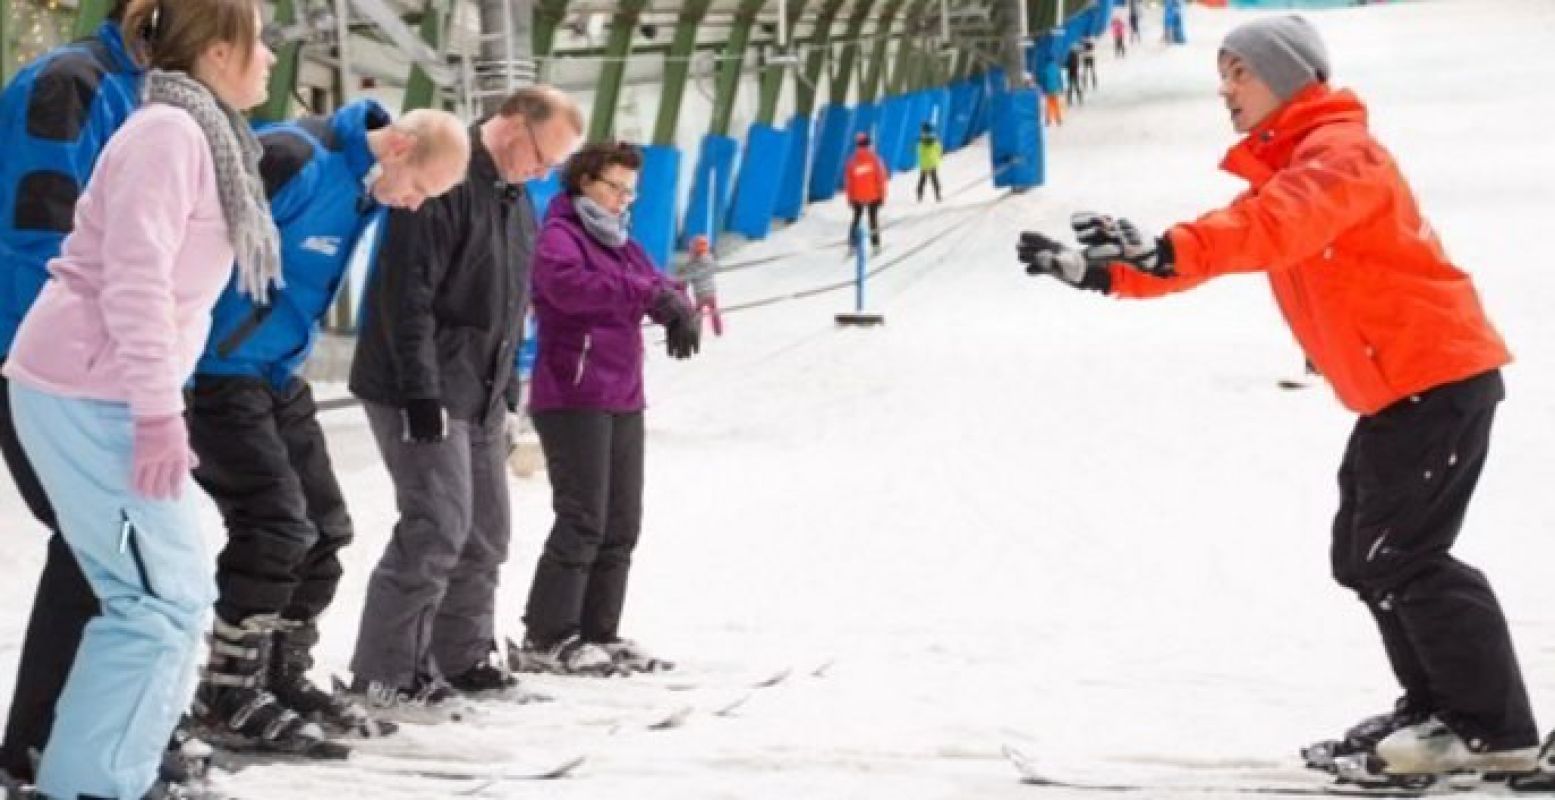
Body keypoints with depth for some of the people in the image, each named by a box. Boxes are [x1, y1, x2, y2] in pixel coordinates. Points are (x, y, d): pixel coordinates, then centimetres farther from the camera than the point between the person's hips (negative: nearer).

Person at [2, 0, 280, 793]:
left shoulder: (202, 137, 18)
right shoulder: (168, 132, -13)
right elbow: (134, 278, -21)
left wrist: (158, 407, 19)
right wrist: (157, 412, -22)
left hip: (103, 394, 10)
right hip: (87, 395, -10)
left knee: (174, 594, 12)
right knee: (160, 600, -10)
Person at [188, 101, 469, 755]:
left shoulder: (367, 192, 7)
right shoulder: (294, 161, -23)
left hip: (277, 376, 10)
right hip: (215, 373, -10)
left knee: (324, 529, 10)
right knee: (276, 526, -14)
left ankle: (283, 679, 22)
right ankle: (228, 701, -5)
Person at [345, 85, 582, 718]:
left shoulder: (515, 200, 15)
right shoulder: (445, 181, -16)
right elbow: (407, 293, -22)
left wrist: (507, 387, 19)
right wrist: (421, 392, -23)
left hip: (482, 395, 10)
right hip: (425, 393, -10)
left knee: (485, 533, 12)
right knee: (437, 529, -14)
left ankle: (462, 658, 24)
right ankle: (384, 674, -7)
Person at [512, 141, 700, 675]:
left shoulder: (621, 245, 22)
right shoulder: (558, 236, -6)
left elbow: (658, 286, 11)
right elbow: (569, 285, -26)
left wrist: (680, 311, -13)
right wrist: (648, 294, -31)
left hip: (623, 400, 9)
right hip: (573, 399, -9)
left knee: (621, 525, 9)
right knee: (582, 522, -12)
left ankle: (599, 635, 15)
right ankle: (546, 640, -10)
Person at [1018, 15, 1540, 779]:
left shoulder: (1338, 152, -15)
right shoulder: (1280, 169, 18)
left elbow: (1279, 225, -34)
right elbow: (1227, 240, 17)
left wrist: (1167, 250, -47)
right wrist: (1104, 271, 6)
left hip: (1438, 375, -11)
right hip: (1392, 391, 11)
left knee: (1398, 556, -11)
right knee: (1364, 555, 13)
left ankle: (1496, 730, -7)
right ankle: (1437, 708, 21)